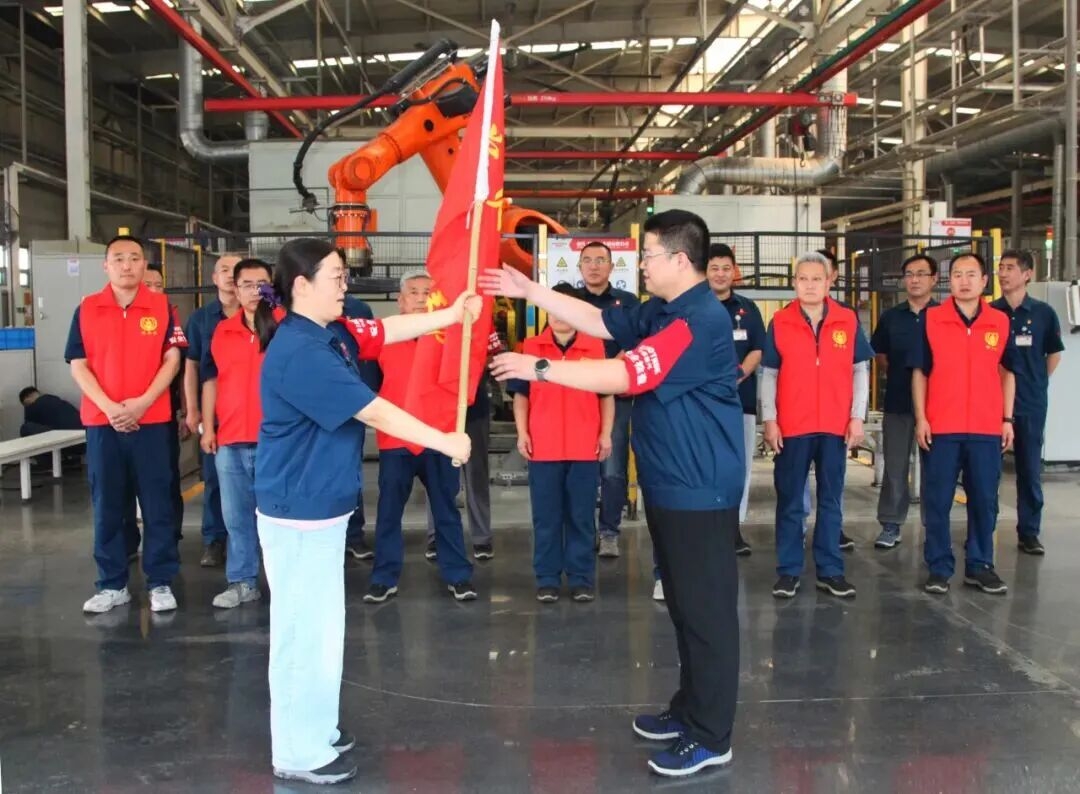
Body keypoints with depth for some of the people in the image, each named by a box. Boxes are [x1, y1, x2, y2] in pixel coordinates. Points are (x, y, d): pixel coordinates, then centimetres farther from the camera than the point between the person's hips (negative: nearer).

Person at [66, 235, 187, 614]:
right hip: (102, 422, 1)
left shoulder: (161, 307, 2)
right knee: (106, 506, 7)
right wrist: (109, 407, -12)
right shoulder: (86, 309, 4)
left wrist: (142, 403, -14)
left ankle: (160, 583, 12)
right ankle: (112, 584, 18)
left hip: (151, 421, -1)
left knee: (157, 504, 3)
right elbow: (78, 366, 1)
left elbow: (172, 360, -2)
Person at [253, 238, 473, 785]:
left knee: (321, 625, 19)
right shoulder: (299, 352, -23)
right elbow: (374, 412, -22)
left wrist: (452, 315, 4)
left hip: (319, 505, 10)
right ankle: (300, 754, 14)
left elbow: (387, 332, 13)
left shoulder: (324, 336, 7)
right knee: (306, 629, 1)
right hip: (298, 511, -10)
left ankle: (315, 730, 33)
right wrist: (446, 443, -15)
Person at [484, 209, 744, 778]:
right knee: (683, 603, 19)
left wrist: (538, 367, -22)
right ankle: (690, 709, 32)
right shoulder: (660, 312, 11)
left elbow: (626, 376, -26)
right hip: (671, 484, 10)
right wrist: (530, 291, 10)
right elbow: (599, 322, 17)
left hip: (699, 489, -10)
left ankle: (711, 737, 11)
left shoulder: (701, 321, -21)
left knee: (707, 608, 0)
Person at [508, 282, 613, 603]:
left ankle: (582, 578, 17)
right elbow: (521, 395, 7)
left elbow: (607, 395, 8)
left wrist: (606, 434, 1)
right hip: (543, 447, 0)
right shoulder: (530, 347, 4)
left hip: (585, 447, 0)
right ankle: (547, 579, 15)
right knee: (546, 516, 6)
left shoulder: (596, 347, 4)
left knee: (582, 516, 7)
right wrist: (522, 433, -2)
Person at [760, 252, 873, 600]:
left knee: (831, 500, 9)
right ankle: (788, 571, 14)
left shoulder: (848, 321, 2)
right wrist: (769, 420, -4)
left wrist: (857, 417, -2)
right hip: (792, 426, -1)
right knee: (789, 501, 6)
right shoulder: (779, 322, 0)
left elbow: (861, 371, 5)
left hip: (836, 426, 1)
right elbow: (769, 375, 3)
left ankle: (830, 571, 17)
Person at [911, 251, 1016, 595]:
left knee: (984, 500, 9)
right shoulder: (931, 320, -1)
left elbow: (1007, 372, 13)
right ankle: (939, 567, 13)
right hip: (941, 428, -2)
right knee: (937, 500, 3)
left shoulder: (1001, 322, 5)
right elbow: (919, 372, 1)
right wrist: (920, 418, -5)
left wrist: (1008, 419, 6)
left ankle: (979, 565, 21)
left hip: (987, 428, 2)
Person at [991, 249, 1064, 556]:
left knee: (1030, 469, 5)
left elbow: (1054, 353, 11)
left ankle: (1028, 532, 15)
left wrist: (1038, 384, 9)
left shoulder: (1043, 313, 0)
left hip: (1031, 404, 0)